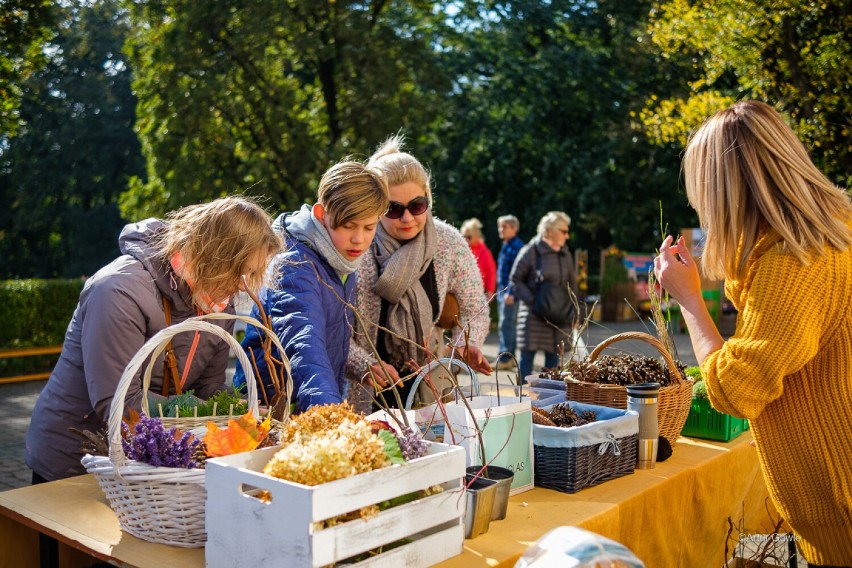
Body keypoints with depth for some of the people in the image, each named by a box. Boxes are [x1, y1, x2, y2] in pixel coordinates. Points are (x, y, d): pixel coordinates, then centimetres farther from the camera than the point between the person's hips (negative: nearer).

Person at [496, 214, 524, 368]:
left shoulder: (517, 246, -13)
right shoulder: (505, 245, 16)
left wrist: (511, 292, -24)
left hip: (511, 292, -10)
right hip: (502, 290, 10)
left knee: (506, 325, -8)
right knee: (506, 326, 14)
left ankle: (505, 359, -5)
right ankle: (509, 357, 22)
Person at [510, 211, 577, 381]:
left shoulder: (565, 254, 9)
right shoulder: (531, 251, -8)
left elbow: (572, 283, 17)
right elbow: (515, 278, -4)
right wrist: (532, 300, -13)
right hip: (534, 314, -5)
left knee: (554, 356, 8)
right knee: (528, 355, -3)